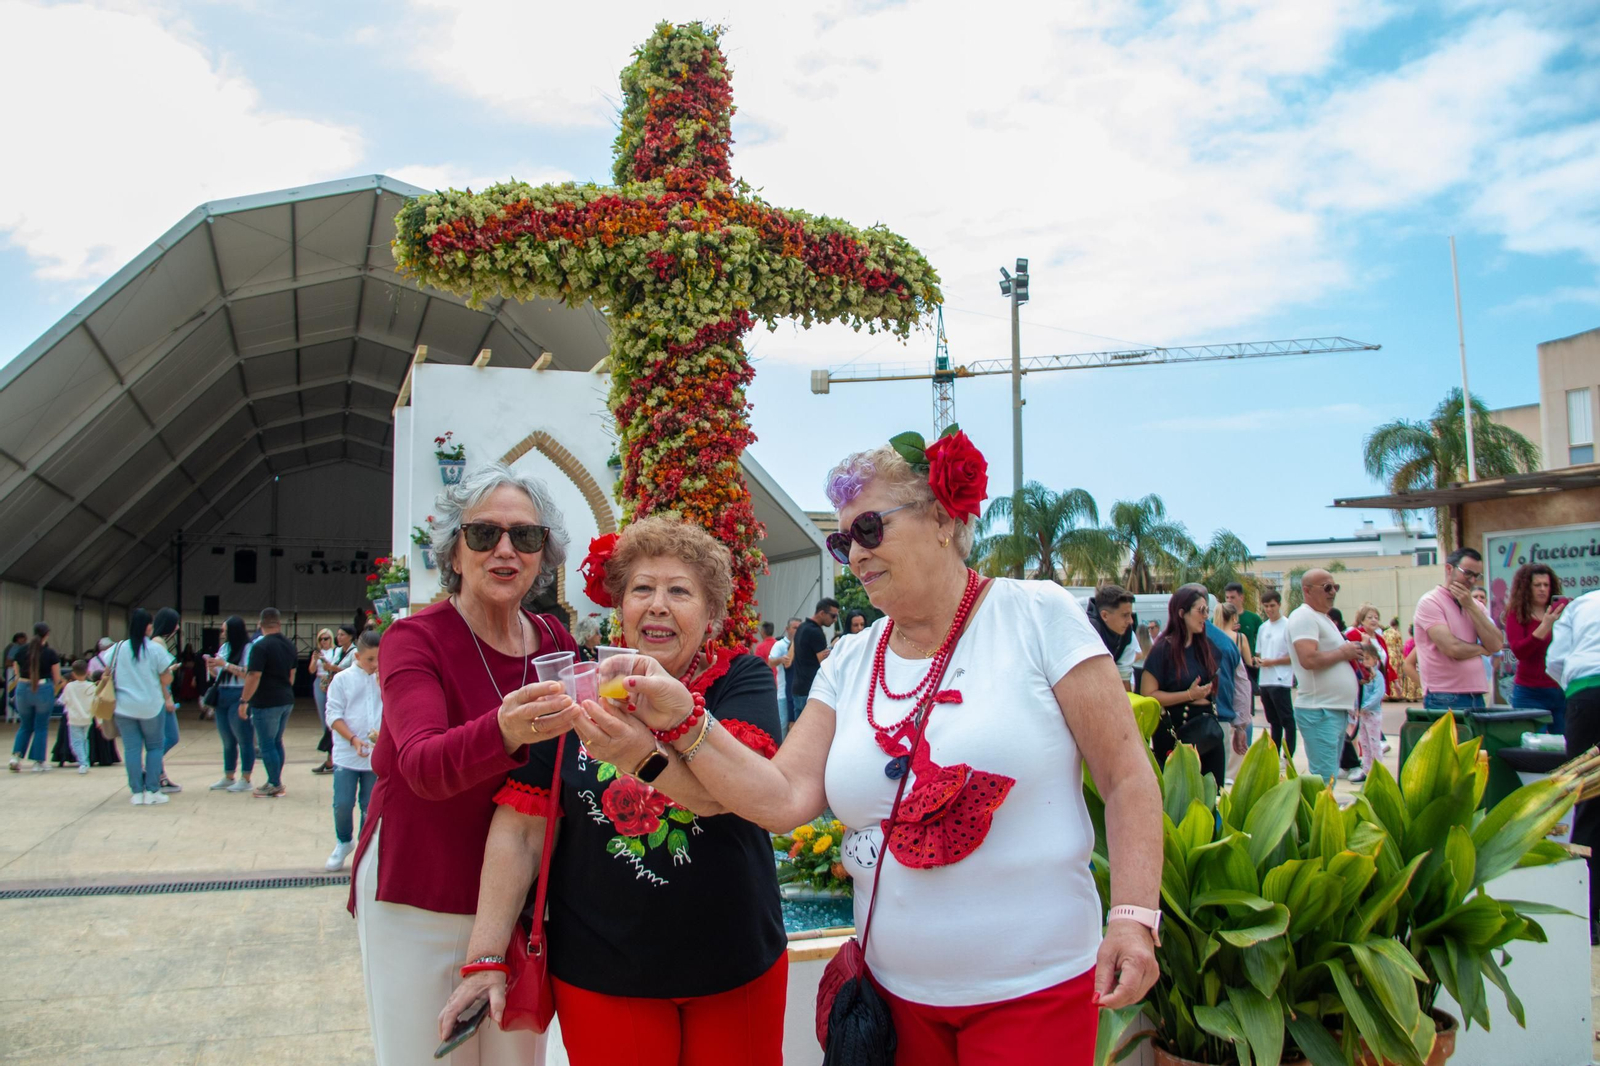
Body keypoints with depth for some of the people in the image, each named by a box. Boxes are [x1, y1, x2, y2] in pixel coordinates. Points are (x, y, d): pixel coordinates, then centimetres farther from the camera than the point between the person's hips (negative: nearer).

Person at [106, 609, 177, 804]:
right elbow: (166, 679, -7)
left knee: (131, 748, 5)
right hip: (151, 706, -2)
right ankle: (152, 791, 6)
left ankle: (137, 792, 7)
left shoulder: (118, 648, 0)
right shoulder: (156, 649, -9)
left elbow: (108, 674, 7)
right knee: (155, 746, 10)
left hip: (124, 706, 2)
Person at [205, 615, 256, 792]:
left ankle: (245, 779, 1)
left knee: (244, 739, -3)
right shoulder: (224, 647, 15)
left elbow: (249, 673, -19)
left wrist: (225, 665, -18)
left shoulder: (248, 648, -9)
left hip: (239, 697, -8)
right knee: (227, 741, 14)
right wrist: (211, 666, -1)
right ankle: (228, 778, 21)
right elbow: (218, 675, 19)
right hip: (222, 698, 8)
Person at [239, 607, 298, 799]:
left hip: (266, 702, -8)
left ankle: (275, 785, 4)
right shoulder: (290, 646, 9)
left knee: (266, 745, 0)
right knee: (277, 742, 16)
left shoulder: (261, 646, -15)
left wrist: (244, 701, -13)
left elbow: (253, 676, -19)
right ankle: (275, 782, 22)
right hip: (286, 700, 8)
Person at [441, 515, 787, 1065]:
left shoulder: (742, 679, -6)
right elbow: (519, 830, -3)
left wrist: (644, 755, -43)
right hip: (601, 973, 0)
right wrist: (487, 956, -8)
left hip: (737, 967, 0)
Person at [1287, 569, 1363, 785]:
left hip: (1337, 710, 10)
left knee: (1329, 777, 13)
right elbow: (1308, 659, -25)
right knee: (1324, 780, -12)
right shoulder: (1304, 617, -12)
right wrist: (1342, 653, -12)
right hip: (1319, 711, -10)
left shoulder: (1323, 619, 21)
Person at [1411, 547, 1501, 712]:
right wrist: (1482, 649, 2)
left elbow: (1496, 645, -1)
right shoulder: (1430, 602, -7)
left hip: (1476, 697, 7)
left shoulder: (1475, 605, 15)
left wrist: (1470, 606, -5)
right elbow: (1452, 648, -18)